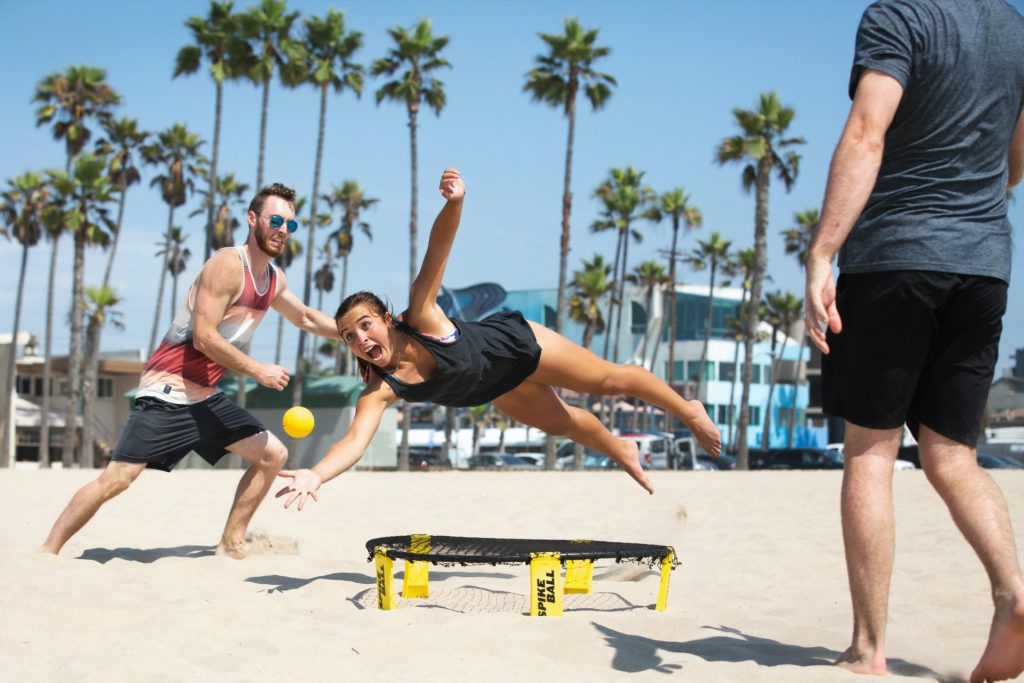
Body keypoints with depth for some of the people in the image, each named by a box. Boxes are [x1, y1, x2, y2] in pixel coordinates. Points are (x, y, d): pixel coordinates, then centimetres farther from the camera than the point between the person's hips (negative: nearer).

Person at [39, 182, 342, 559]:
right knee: (117, 477, -13)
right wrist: (259, 371, -17)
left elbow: (307, 318, 29)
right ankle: (48, 551, -1)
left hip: (206, 397, 9)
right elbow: (204, 337, -21)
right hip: (167, 394, -9)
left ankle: (231, 543, 13)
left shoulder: (274, 280, 11)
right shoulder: (227, 266, -16)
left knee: (273, 454, 6)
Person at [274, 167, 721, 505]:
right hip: (498, 390, 4)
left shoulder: (421, 317, -38)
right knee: (561, 423, 25)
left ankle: (688, 410, 35)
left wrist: (454, 204, -67)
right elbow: (355, 440, -44)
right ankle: (623, 453, 56)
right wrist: (315, 474, -63)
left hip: (514, 343, -4)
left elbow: (437, 248, -47)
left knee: (611, 380, 9)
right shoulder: (379, 391, -30)